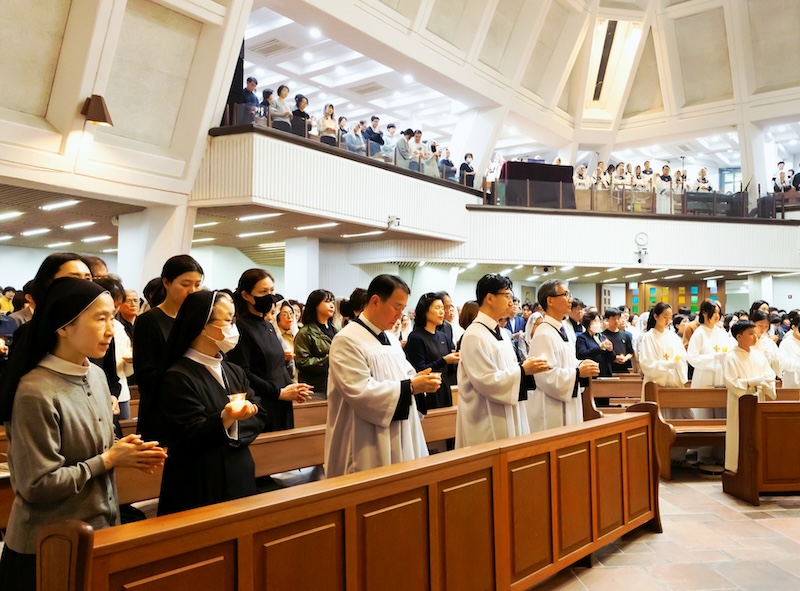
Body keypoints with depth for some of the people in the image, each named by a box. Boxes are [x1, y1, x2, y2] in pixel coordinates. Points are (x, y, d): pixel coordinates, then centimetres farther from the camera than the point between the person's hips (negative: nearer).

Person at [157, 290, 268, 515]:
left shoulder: (234, 372, 10)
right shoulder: (177, 377, -13)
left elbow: (259, 417, 3)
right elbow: (191, 436, -18)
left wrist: (235, 423, -16)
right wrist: (225, 418, -34)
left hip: (239, 478, 7)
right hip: (199, 487, -7)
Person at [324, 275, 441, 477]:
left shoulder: (390, 340, 13)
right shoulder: (348, 340, -15)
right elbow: (360, 392, -23)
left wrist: (419, 381, -5)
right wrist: (410, 386, -22)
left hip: (398, 439, 8)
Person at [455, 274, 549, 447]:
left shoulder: (502, 334, 11)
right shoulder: (475, 335, -17)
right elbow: (486, 381, -22)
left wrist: (527, 369, -1)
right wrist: (523, 370, -18)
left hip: (508, 416, 9)